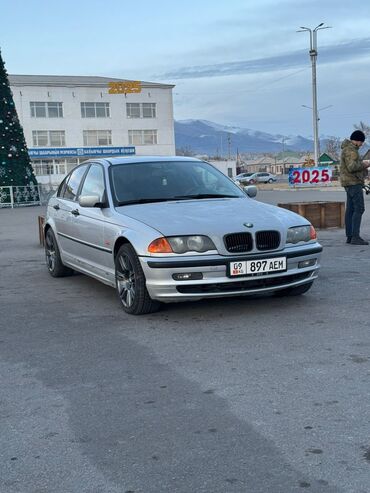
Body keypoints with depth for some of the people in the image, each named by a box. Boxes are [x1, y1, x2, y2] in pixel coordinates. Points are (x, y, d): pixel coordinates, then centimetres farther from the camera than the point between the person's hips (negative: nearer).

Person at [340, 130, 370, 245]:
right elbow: (352, 167, -24)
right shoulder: (350, 150, -14)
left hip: (350, 183, 11)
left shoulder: (348, 148, 19)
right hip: (353, 182, -11)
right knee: (359, 209, -12)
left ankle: (349, 236, 8)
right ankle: (355, 237, -16)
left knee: (350, 209, 8)